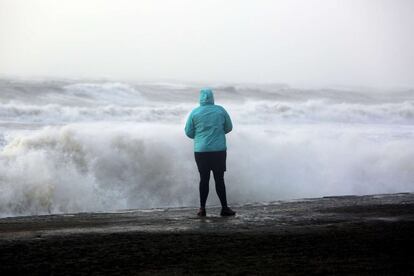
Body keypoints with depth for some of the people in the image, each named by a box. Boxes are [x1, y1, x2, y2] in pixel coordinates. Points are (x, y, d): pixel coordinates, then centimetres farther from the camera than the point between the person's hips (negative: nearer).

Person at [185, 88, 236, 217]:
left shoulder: (195, 113, -2)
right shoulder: (220, 110, 0)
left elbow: (189, 132, 2)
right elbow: (229, 128, 10)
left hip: (201, 151, 0)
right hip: (219, 150, 0)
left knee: (204, 179, 7)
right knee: (219, 179, 4)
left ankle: (202, 208, 6)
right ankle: (224, 208, 5)